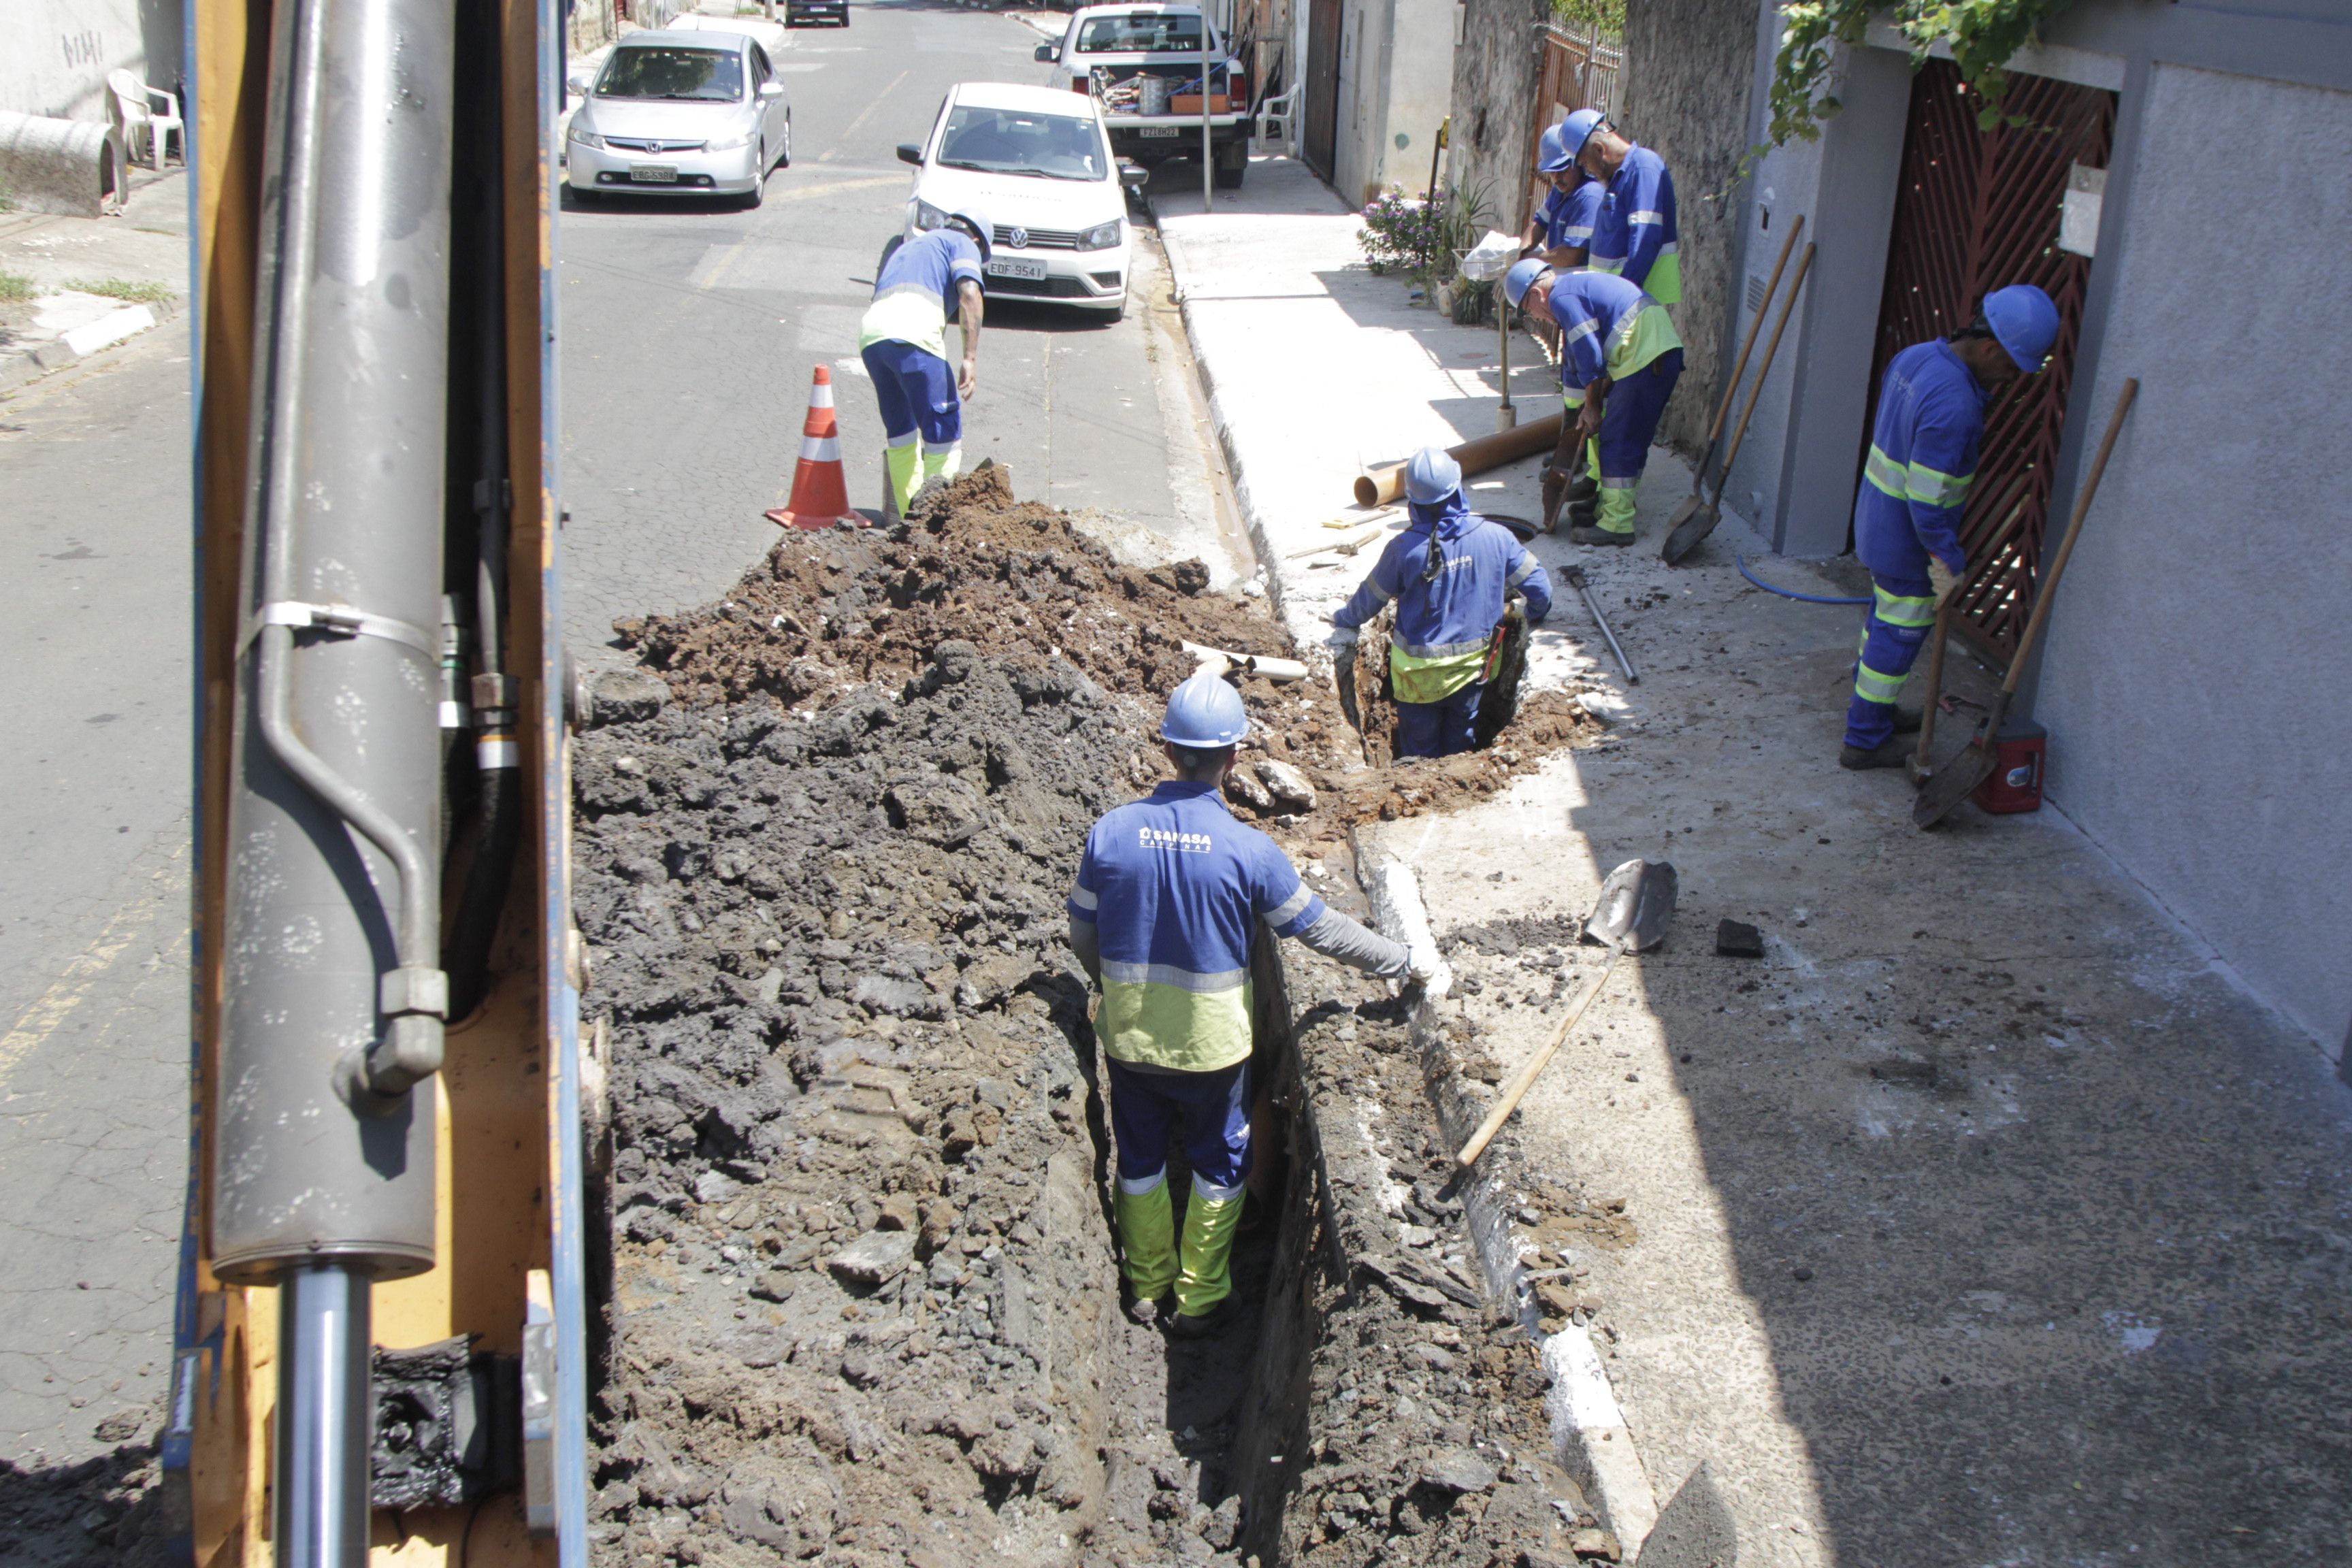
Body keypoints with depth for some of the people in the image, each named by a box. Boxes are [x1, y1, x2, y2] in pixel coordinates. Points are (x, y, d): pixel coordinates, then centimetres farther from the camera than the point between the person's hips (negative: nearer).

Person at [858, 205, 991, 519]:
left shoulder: (909, 246, 39)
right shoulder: (963, 244, 18)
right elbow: (969, 293, -2)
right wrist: (971, 357, -8)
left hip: (869, 333, 7)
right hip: (911, 333, -7)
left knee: (899, 432, 20)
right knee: (944, 431, -1)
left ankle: (906, 516, 22)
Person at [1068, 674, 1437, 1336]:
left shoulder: (1111, 834, -12)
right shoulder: (1247, 849, -19)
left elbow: (1082, 936, 0)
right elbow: (1321, 928, -10)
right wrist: (1406, 962, 4)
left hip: (1128, 1038, 2)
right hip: (1210, 1045, -2)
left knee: (1141, 1158, 22)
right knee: (1219, 1165, 20)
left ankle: (1146, 1286, 39)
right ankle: (1199, 1301, 32)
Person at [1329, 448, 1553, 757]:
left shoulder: (1405, 547, -20)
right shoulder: (1494, 536, -14)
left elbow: (1372, 596, -4)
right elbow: (1538, 586, -4)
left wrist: (1345, 621, 18)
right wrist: (1535, 616, 19)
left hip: (1418, 668, -2)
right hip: (1471, 662, 2)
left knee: (1420, 746, 16)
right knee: (1460, 739, 23)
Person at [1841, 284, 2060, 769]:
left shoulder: (1916, 356, -1)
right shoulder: (1953, 406, -31)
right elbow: (1928, 499, -28)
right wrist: (1949, 562, -20)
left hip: (1877, 520, 9)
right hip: (1908, 541, -9)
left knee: (1884, 621, 25)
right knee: (1899, 636, 5)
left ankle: (1873, 709, 42)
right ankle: (1865, 740, 16)